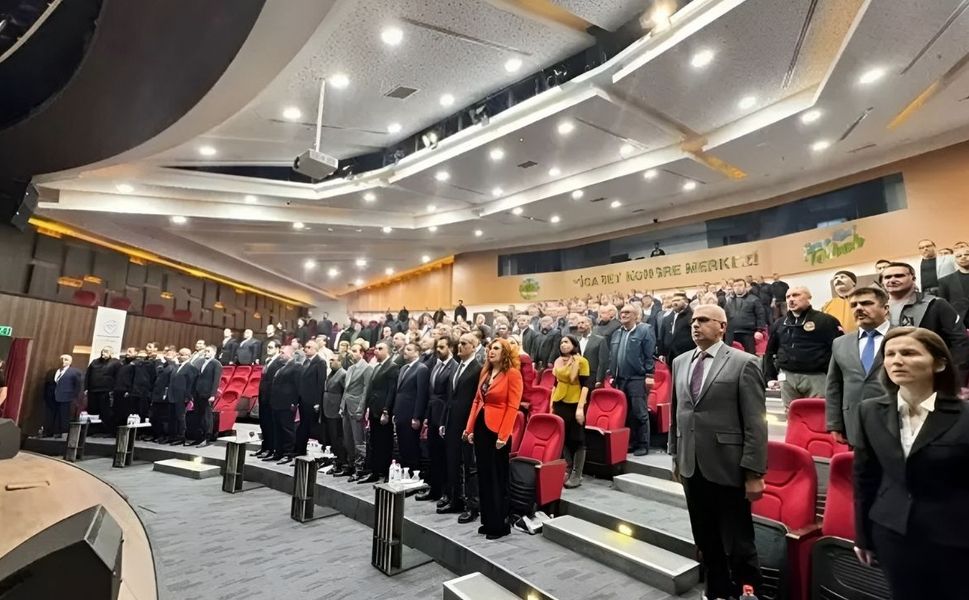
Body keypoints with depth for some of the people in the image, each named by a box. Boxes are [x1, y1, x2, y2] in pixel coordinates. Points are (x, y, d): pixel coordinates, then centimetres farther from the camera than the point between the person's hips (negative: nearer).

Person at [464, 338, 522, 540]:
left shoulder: (512, 373, -10)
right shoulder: (485, 372, 11)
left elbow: (512, 407, -15)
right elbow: (477, 400, 12)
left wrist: (503, 435, -19)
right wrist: (470, 428, 7)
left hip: (497, 430, -7)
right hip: (480, 427, 7)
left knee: (498, 478, 5)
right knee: (483, 475, 15)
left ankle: (500, 525, 20)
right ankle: (487, 521, 29)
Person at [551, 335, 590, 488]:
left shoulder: (581, 361, -9)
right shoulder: (558, 362, 9)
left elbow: (585, 385, -12)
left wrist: (580, 407, -17)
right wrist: (552, 404, 12)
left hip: (574, 404, -6)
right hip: (560, 404, 6)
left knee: (577, 439, 4)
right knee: (563, 438, 12)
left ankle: (577, 475, 12)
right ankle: (567, 471, 25)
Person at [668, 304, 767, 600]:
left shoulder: (744, 363, -8)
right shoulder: (680, 362, 8)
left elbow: (756, 423, -11)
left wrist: (754, 472, -13)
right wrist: (676, 455, 15)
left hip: (727, 467, -5)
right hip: (692, 467, 5)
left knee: (737, 544, 7)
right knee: (706, 541, 19)